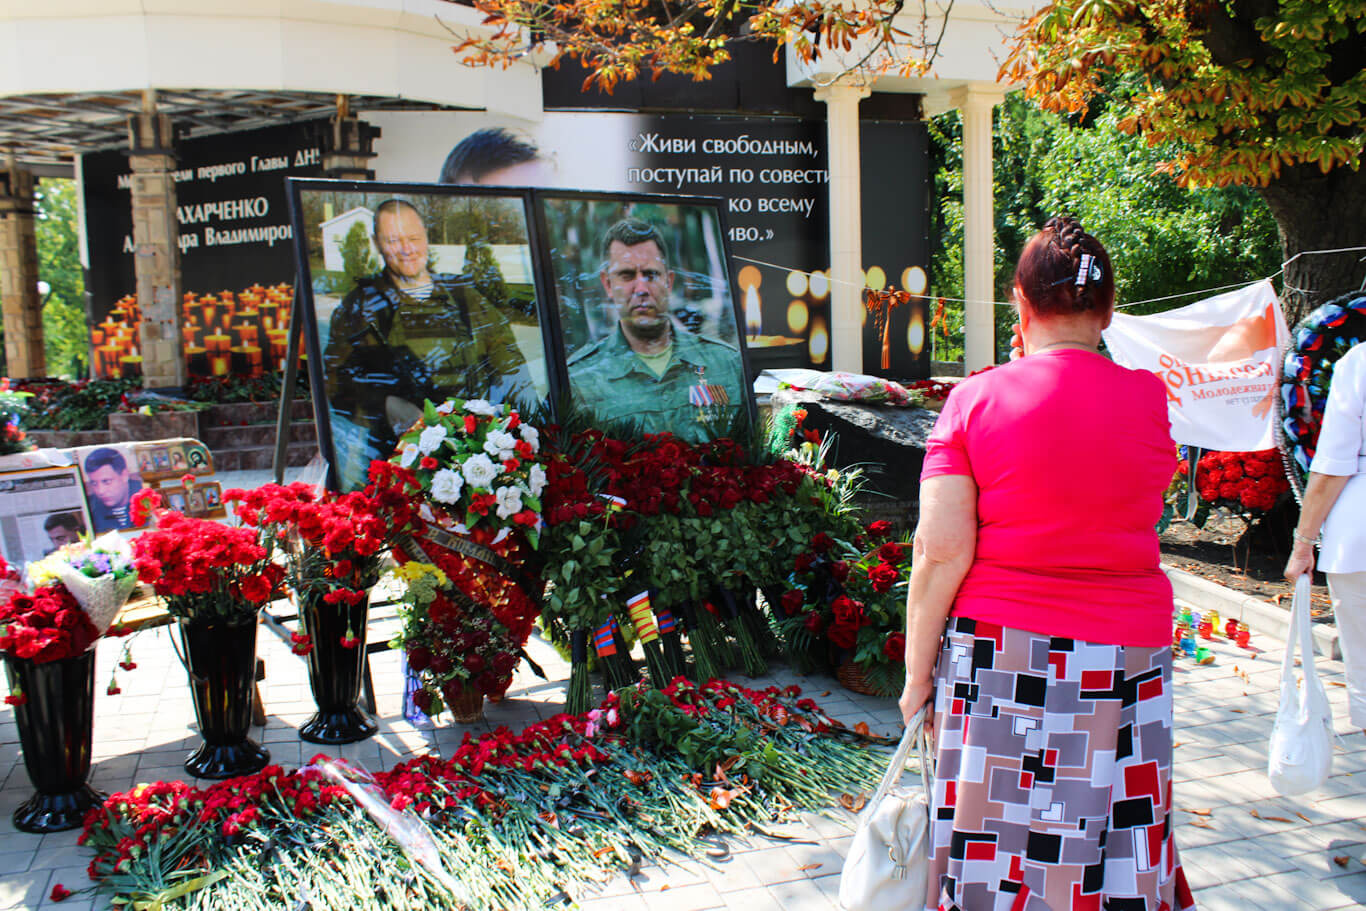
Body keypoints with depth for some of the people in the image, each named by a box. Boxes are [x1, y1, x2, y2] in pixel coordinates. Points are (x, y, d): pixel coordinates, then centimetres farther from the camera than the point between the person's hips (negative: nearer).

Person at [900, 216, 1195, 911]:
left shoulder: (975, 399, -7)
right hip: (1126, 655, 2)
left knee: (999, 848, 11)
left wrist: (917, 671, -2)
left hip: (996, 653, -1)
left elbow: (940, 553, -12)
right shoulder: (1150, 399, -1)